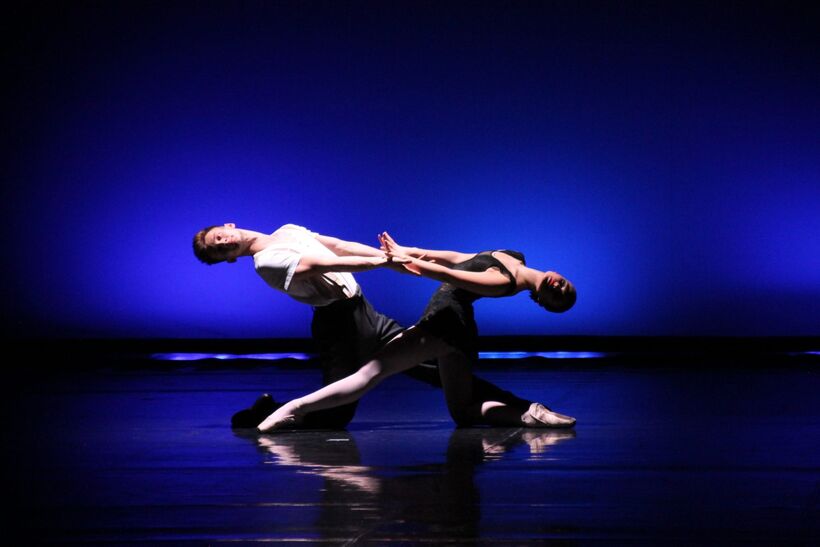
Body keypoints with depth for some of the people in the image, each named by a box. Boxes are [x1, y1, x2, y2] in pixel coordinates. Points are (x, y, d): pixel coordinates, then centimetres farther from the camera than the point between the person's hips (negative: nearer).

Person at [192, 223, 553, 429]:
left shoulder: (287, 231, 17)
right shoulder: (266, 262, -9)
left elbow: (340, 247, 16)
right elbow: (321, 264, -17)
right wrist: (381, 261, -21)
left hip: (363, 314, 8)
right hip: (338, 324, -7)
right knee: (334, 416, -16)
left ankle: (516, 406, 7)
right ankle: (267, 413, 6)